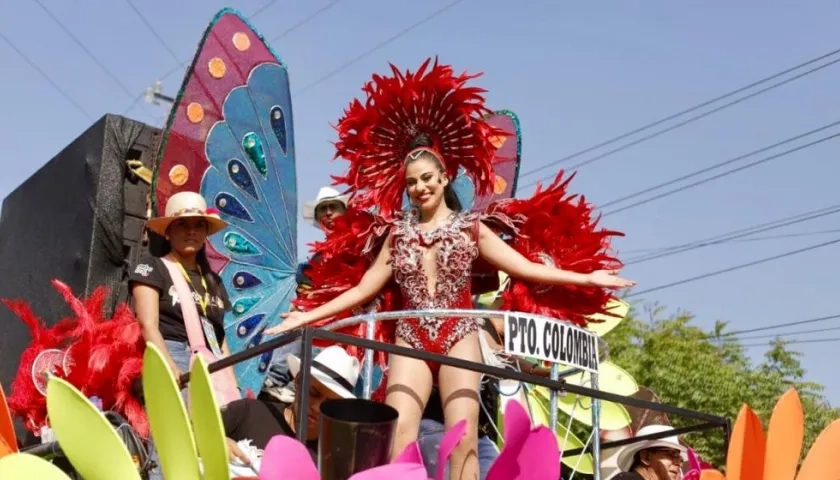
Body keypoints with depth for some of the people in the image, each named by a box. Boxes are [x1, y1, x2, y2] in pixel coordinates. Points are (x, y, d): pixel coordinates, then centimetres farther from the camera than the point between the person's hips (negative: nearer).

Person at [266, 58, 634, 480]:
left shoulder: (470, 227, 8)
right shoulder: (399, 232, 13)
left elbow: (525, 268, 4)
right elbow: (363, 288, 14)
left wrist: (585, 278, -3)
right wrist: (310, 315, 10)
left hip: (458, 337, -1)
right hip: (411, 339, 2)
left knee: (463, 437, -12)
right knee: (398, 434, -16)